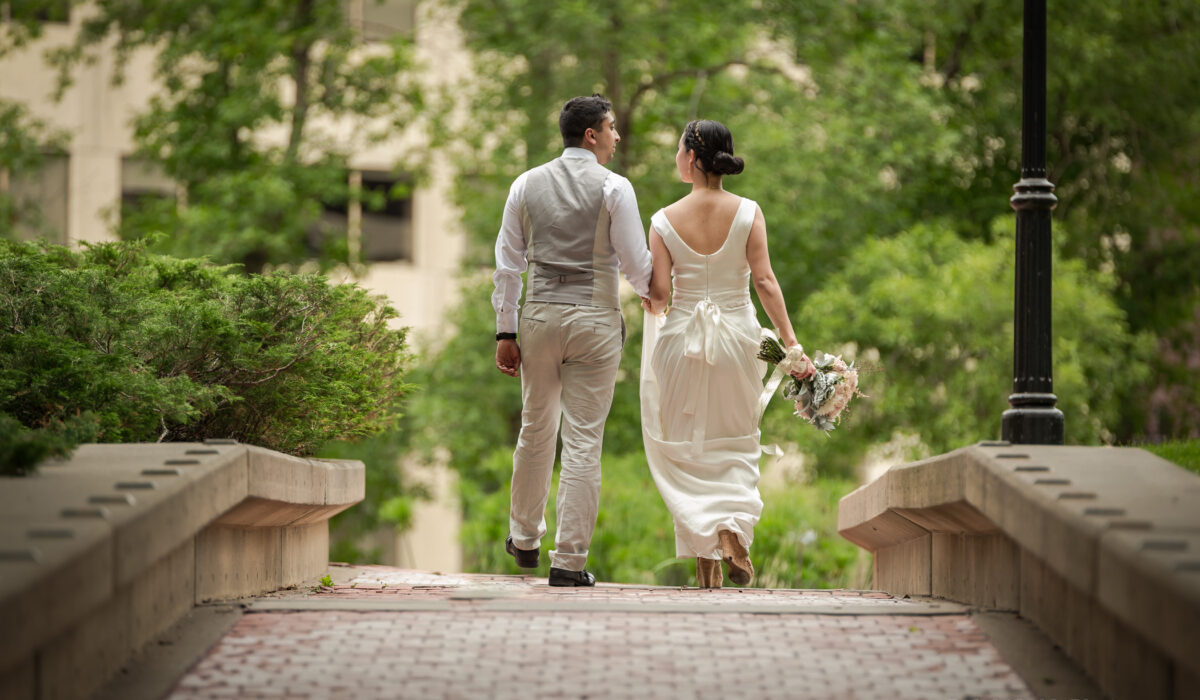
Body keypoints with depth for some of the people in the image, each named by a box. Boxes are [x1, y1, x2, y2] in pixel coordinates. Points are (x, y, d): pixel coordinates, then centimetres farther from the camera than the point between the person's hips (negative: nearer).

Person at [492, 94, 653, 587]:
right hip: (595, 319, -4)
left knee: (535, 431, 19)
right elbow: (636, 263, -5)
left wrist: (505, 332, 9)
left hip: (539, 317, 4)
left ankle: (524, 540, 33)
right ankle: (569, 560, -1)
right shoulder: (614, 189, -6)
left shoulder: (527, 185, 5)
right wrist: (648, 293, 17)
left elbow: (508, 264, 5)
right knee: (584, 443, -1)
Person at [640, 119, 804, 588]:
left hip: (681, 337, -1)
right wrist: (790, 341, -6)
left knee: (686, 447, 10)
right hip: (737, 336, 1)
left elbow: (659, 294, -8)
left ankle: (705, 564, 3)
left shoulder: (665, 220, -7)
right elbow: (765, 281, -9)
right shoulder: (747, 213, -5)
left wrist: (648, 289, 15)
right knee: (736, 444, 15)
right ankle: (734, 530, -12)